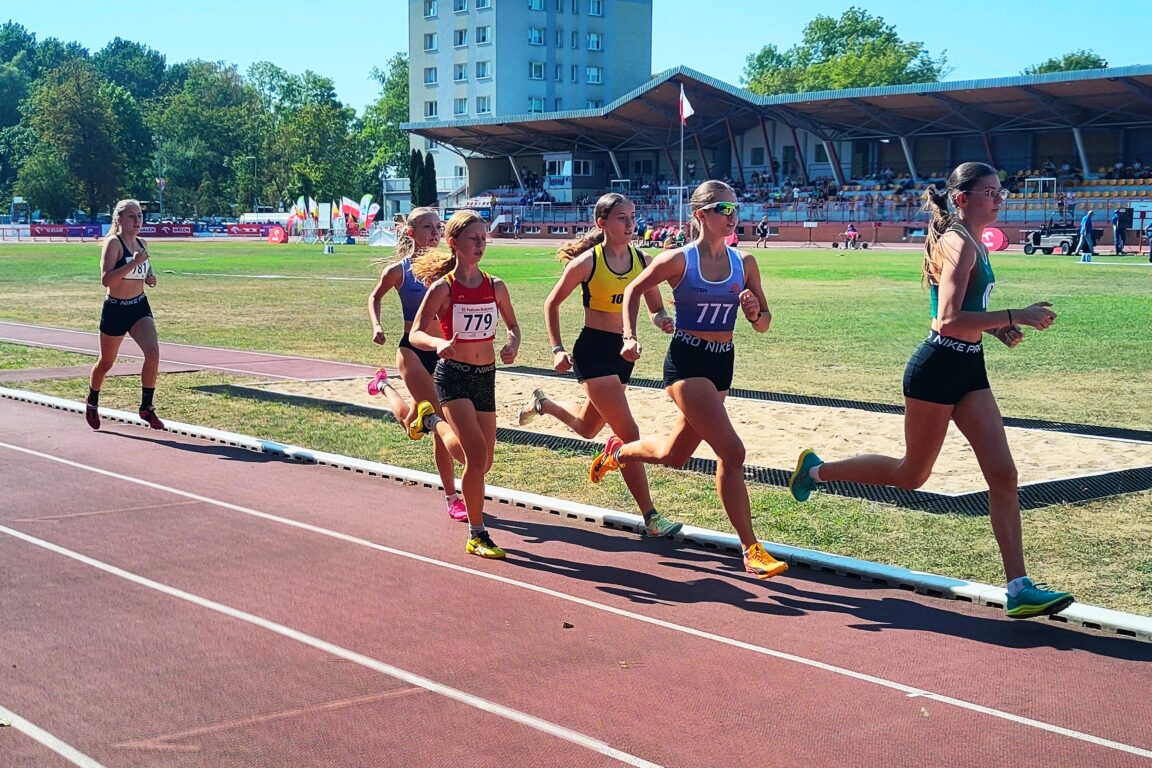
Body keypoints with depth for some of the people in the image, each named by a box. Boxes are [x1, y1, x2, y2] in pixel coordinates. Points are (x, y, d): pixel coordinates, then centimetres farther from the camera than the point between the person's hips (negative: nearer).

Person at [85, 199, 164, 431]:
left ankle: (146, 408, -7)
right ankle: (92, 403, 40)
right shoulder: (113, 243, -14)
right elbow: (106, 279, -25)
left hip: (140, 307, 5)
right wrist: (134, 262, -31)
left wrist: (150, 279, 0)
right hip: (115, 309, -5)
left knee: (153, 353, -18)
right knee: (106, 362, 13)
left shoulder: (142, 244, 5)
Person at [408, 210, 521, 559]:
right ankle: (477, 534, -2)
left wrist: (513, 345, -7)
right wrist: (438, 344, -31)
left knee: (483, 462, 11)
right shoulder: (443, 288, -9)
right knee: (477, 456, -17)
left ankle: (432, 421, 39)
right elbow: (416, 334, -10)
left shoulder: (495, 286, 3)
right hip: (453, 375, -5)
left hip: (486, 377, 5)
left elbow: (513, 325, 16)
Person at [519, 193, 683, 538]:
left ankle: (542, 403, 53)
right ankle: (650, 518, -6)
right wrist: (557, 348, -8)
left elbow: (656, 308, 10)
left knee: (587, 427, 23)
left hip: (623, 351, 7)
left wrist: (663, 320, -14)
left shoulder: (642, 261, 2)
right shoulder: (588, 261, -12)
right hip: (593, 350, -7)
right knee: (629, 433, -12)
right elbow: (552, 303, -2)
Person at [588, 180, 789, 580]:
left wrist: (755, 311, -15)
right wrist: (630, 338, -4)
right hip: (687, 362, -6)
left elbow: (763, 324, 7)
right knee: (731, 452, -17)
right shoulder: (679, 259, -10)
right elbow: (633, 290, 5)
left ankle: (618, 450, 50)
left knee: (674, 455, 19)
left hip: (722, 363, 6)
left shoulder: (744, 263, 3)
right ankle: (751, 550, -10)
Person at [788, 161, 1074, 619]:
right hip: (938, 369, -9)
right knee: (912, 474, 7)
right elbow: (949, 321, -28)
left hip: (968, 369, 9)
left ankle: (1019, 589, 2)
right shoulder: (958, 244, -17)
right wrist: (1015, 317, -27)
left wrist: (998, 328, 8)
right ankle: (817, 469, 28)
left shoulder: (974, 244, 12)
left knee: (1003, 476, 1)